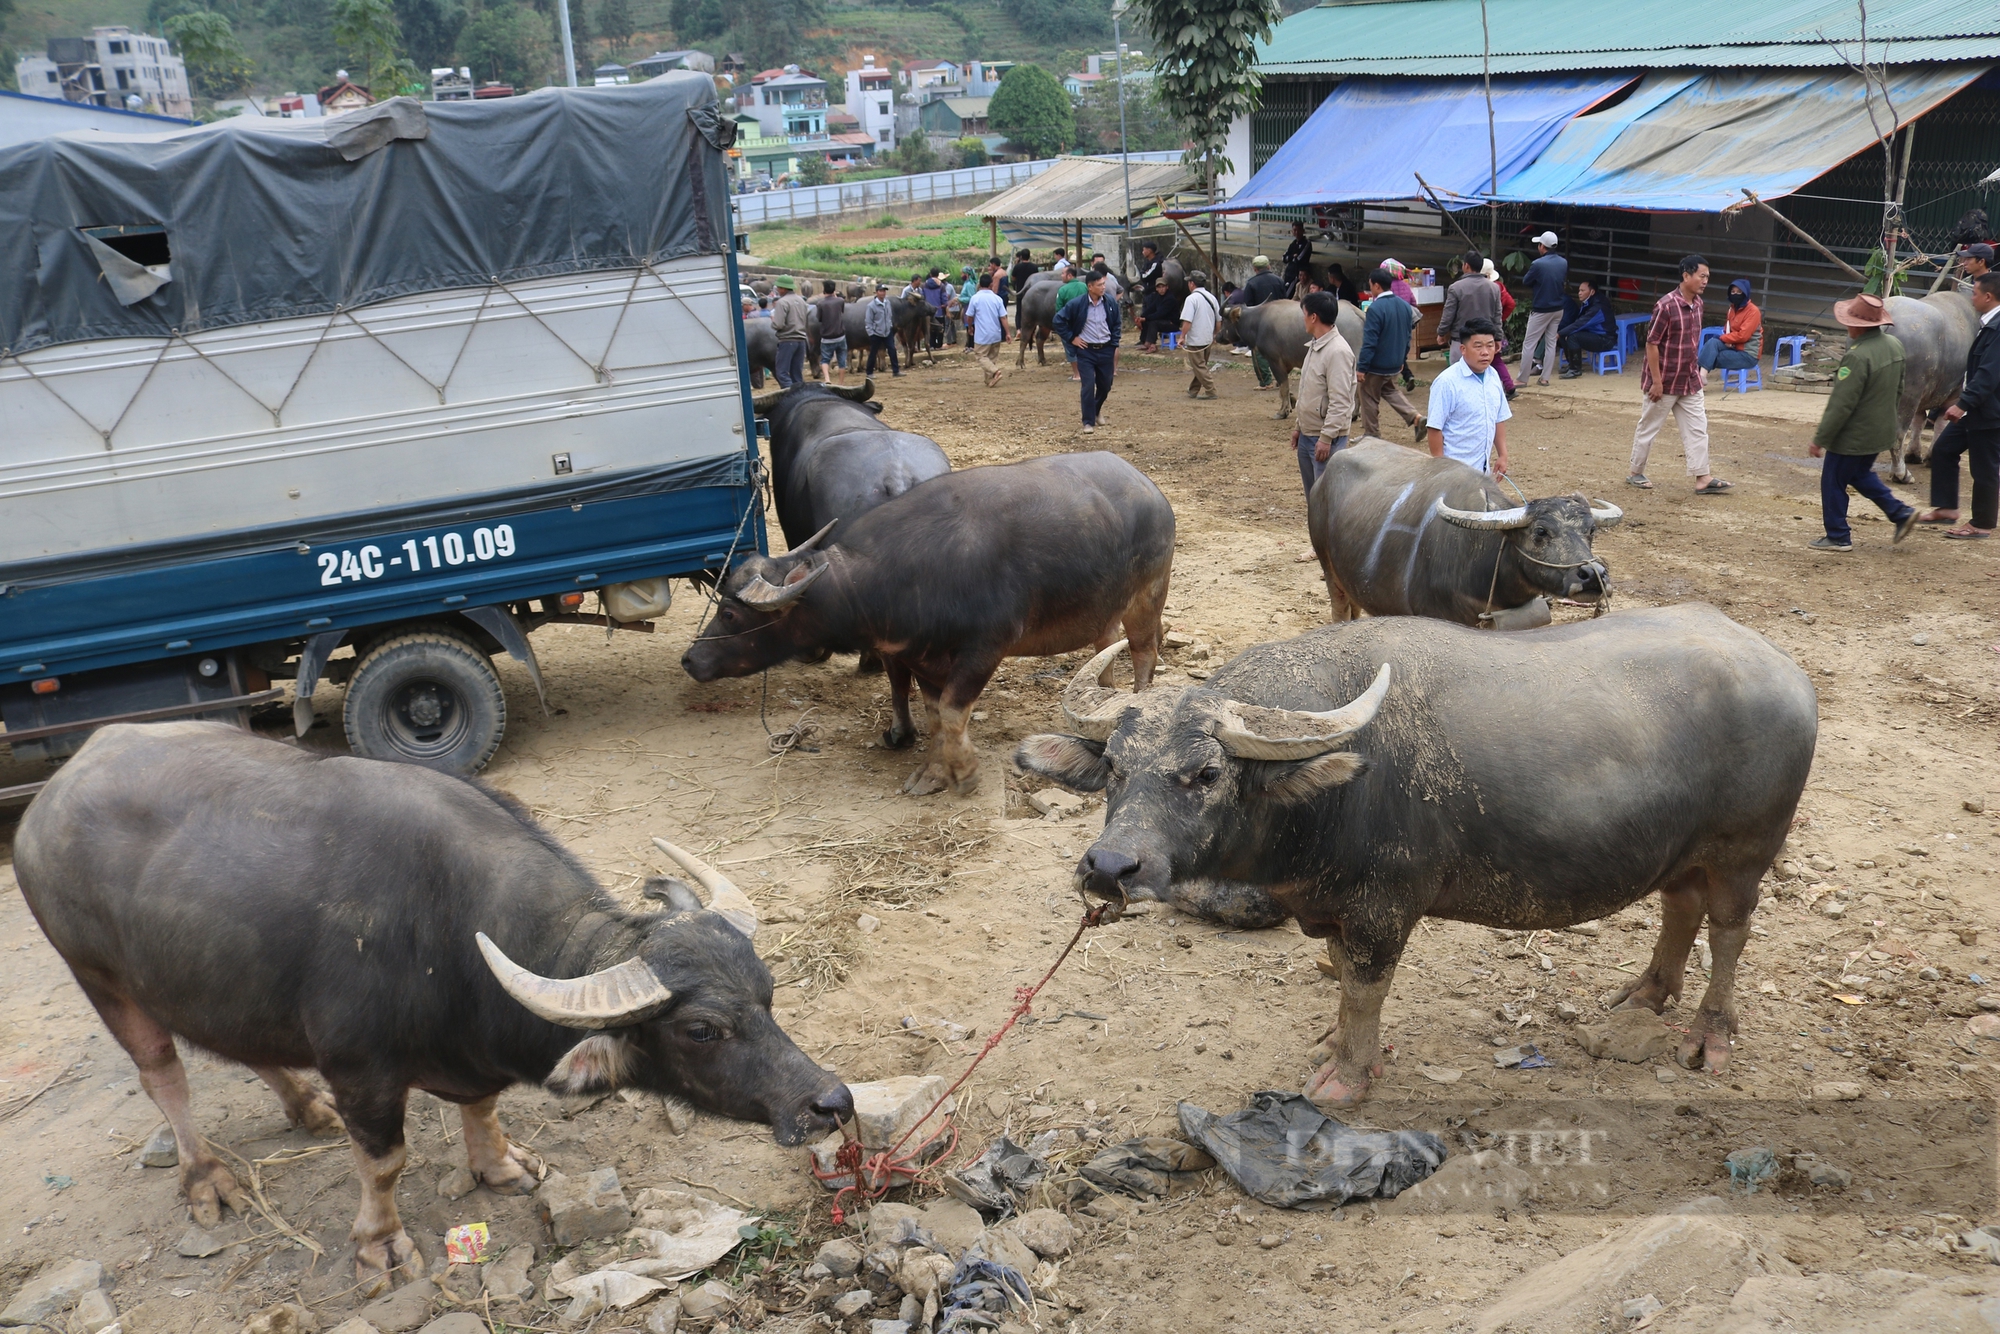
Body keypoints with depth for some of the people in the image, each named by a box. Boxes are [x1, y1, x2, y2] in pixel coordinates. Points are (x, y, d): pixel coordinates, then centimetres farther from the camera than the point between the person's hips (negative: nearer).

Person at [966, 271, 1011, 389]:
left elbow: (969, 316, -3)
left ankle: (994, 372, -21)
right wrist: (1007, 333, 3)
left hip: (982, 335, -4)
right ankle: (990, 381, 14)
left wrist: (970, 327, 17)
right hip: (996, 334, 4)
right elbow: (1003, 317, -2)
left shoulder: (975, 298, -8)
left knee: (982, 356, 3)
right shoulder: (997, 298, -1)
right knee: (994, 358, 15)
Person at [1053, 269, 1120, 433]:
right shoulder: (1077, 304, -11)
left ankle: (1097, 409, 42)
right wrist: (1071, 338, -4)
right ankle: (1088, 422, -2)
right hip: (1086, 351, -3)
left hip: (1106, 350, 3)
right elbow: (1059, 320, -3)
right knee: (1088, 386, -9)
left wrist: (1115, 345, 7)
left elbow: (1116, 325, 13)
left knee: (1105, 385, 12)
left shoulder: (1110, 303, 0)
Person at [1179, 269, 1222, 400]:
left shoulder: (1191, 298, -15)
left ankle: (1210, 391, -4)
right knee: (1201, 365, 17)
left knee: (1199, 366, -1)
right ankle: (1194, 390, 25)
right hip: (1208, 339, 8)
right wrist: (1215, 336, 23)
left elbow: (1187, 321, -22)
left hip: (1195, 340, -8)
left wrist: (1182, 336, -15)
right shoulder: (1211, 297, 8)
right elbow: (1219, 319, 14)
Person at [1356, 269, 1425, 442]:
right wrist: (1402, 359, 21)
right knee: (1389, 390, 25)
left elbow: (1369, 342, -22)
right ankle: (1416, 417, 10)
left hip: (1376, 365, -8)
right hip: (1395, 363, 8)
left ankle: (1370, 434, 17)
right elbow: (1407, 336, 11)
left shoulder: (1375, 308, -22)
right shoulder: (1405, 306, 2)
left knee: (1369, 397, 8)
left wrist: (1361, 367, -17)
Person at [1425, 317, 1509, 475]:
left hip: (1483, 467, 7)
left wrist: (1502, 455, 13)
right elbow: (1435, 427, -16)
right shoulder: (1447, 382, -18)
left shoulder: (1493, 376, 4)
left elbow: (1499, 419, 14)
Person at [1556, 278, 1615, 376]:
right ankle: (1572, 365, 9)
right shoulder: (1586, 304, 5)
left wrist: (1559, 333, -28)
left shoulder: (1598, 307, -23)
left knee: (1573, 336, -28)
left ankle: (1576, 369, -19)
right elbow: (1579, 323, 3)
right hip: (1594, 335, 9)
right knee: (1564, 335, 0)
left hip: (1606, 340, -9)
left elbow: (1580, 324, -29)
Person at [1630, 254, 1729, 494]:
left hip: (1690, 382, 7)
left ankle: (1702, 477, 6)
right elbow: (1651, 344, -18)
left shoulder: (1697, 303, 5)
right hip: (1665, 382, -7)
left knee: (1697, 428, 4)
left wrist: (1696, 371, 17)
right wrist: (1656, 381, -19)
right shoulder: (1666, 306, -19)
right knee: (1648, 427, 7)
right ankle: (1635, 472, 20)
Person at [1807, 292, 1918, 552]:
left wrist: (1820, 439, -17)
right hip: (1882, 431, 9)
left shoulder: (1858, 357, -27)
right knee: (1861, 474, 27)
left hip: (1853, 437, -9)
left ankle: (1838, 537, 14)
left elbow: (1841, 404, -25)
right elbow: (1898, 390, 14)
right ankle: (1901, 513, 21)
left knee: (1833, 483, 6)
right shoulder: (1895, 346, 1)